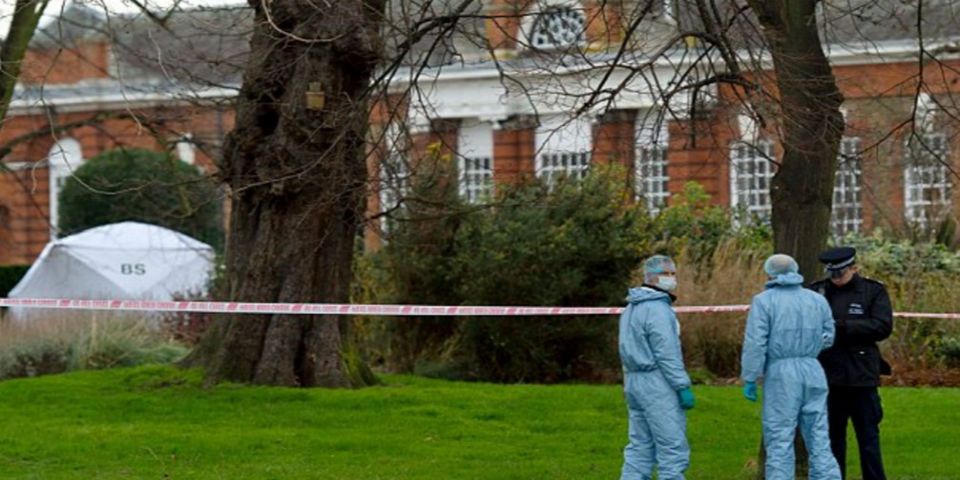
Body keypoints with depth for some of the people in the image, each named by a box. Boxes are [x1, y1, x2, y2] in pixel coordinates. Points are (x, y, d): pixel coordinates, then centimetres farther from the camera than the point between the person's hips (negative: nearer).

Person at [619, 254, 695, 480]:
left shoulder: (632, 308, 17)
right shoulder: (657, 309, -14)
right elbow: (667, 354, -18)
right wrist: (683, 386, -16)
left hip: (635, 383, 10)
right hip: (658, 384, -10)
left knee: (640, 447, 10)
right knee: (673, 447, -6)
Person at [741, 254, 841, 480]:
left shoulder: (764, 301, -4)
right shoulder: (818, 300, 9)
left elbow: (755, 343, -9)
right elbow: (827, 338, 12)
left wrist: (749, 378, -5)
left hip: (780, 373, -4)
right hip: (813, 371, 4)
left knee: (780, 440, 1)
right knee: (819, 436, 8)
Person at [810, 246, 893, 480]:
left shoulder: (874, 291, 0)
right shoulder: (818, 291, 5)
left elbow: (883, 327, -11)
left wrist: (842, 326, -19)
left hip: (862, 377, -2)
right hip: (828, 377, 2)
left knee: (868, 436, 2)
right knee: (832, 436, 10)